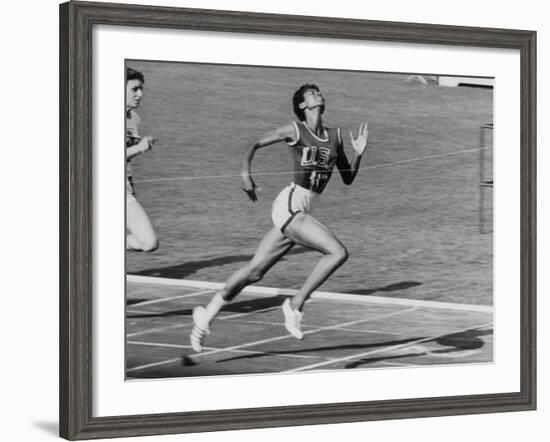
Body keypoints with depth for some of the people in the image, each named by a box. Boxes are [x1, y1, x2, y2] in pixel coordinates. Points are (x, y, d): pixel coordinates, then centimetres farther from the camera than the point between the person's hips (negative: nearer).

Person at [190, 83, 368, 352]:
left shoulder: (335, 136, 12)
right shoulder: (295, 131, -3)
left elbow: (348, 179, 16)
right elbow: (254, 146, 4)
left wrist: (358, 154, 0)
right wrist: (245, 174, -11)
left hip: (303, 213, 6)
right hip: (290, 206, -6)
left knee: (255, 271, 11)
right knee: (338, 252, -19)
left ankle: (207, 314, 21)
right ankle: (296, 304, -8)